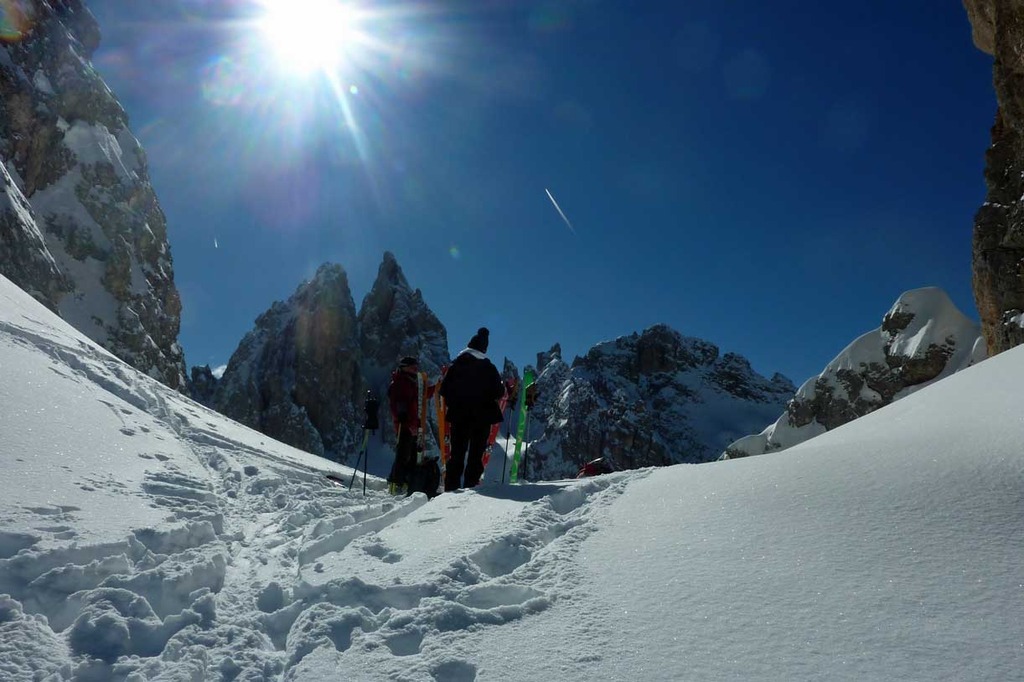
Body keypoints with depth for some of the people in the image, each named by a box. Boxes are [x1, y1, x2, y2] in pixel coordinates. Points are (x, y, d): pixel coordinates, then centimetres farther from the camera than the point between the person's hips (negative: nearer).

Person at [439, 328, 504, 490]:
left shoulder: (456, 365, 2)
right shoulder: (488, 367, -6)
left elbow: (444, 390, 0)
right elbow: (498, 392, -8)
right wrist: (503, 388, 14)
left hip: (459, 416, 3)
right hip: (482, 417, -2)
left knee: (457, 453, 9)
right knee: (476, 453, 4)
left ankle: (451, 487, 4)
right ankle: (471, 485, -1)